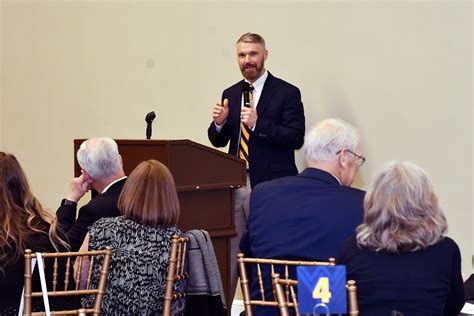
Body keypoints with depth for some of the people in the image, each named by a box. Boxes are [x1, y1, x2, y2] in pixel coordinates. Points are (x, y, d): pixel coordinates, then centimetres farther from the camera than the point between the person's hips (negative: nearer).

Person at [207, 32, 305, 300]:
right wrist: (219, 123, -6)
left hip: (270, 187, -5)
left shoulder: (287, 93, -2)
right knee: (229, 254, 6)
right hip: (235, 185, 5)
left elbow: (296, 137, -11)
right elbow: (218, 141, 16)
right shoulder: (231, 94, 15)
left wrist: (258, 124, -21)